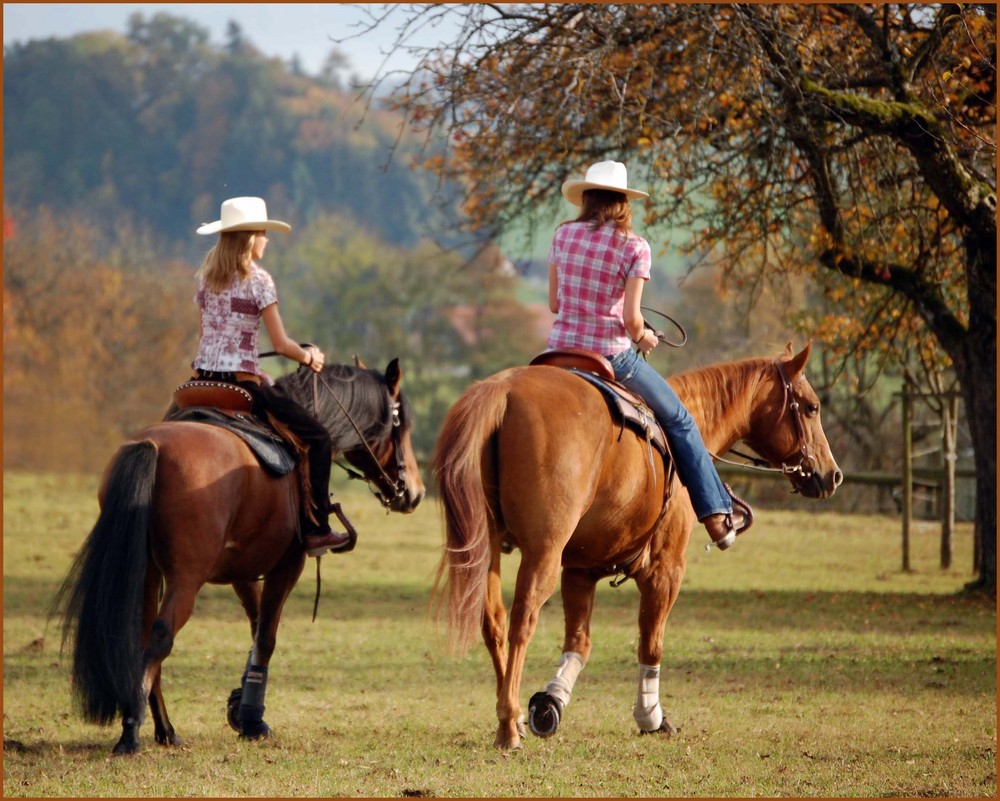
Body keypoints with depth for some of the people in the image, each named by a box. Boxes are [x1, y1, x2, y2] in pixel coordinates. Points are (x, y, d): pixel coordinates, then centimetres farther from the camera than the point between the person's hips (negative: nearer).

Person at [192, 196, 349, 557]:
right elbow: (280, 343, -10)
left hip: (203, 376, 7)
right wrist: (309, 357, 8)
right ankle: (315, 529, -3)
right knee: (317, 436, 2)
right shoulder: (257, 279, -10)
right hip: (240, 380, -7)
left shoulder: (206, 276, 10)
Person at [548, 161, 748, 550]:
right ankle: (716, 515, 15)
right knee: (678, 421, 16)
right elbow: (631, 318, -14)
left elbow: (554, 303, 6)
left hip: (562, 349, 3)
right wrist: (643, 337, 8)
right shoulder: (634, 247, -10)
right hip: (612, 356, -3)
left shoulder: (563, 235, 1)